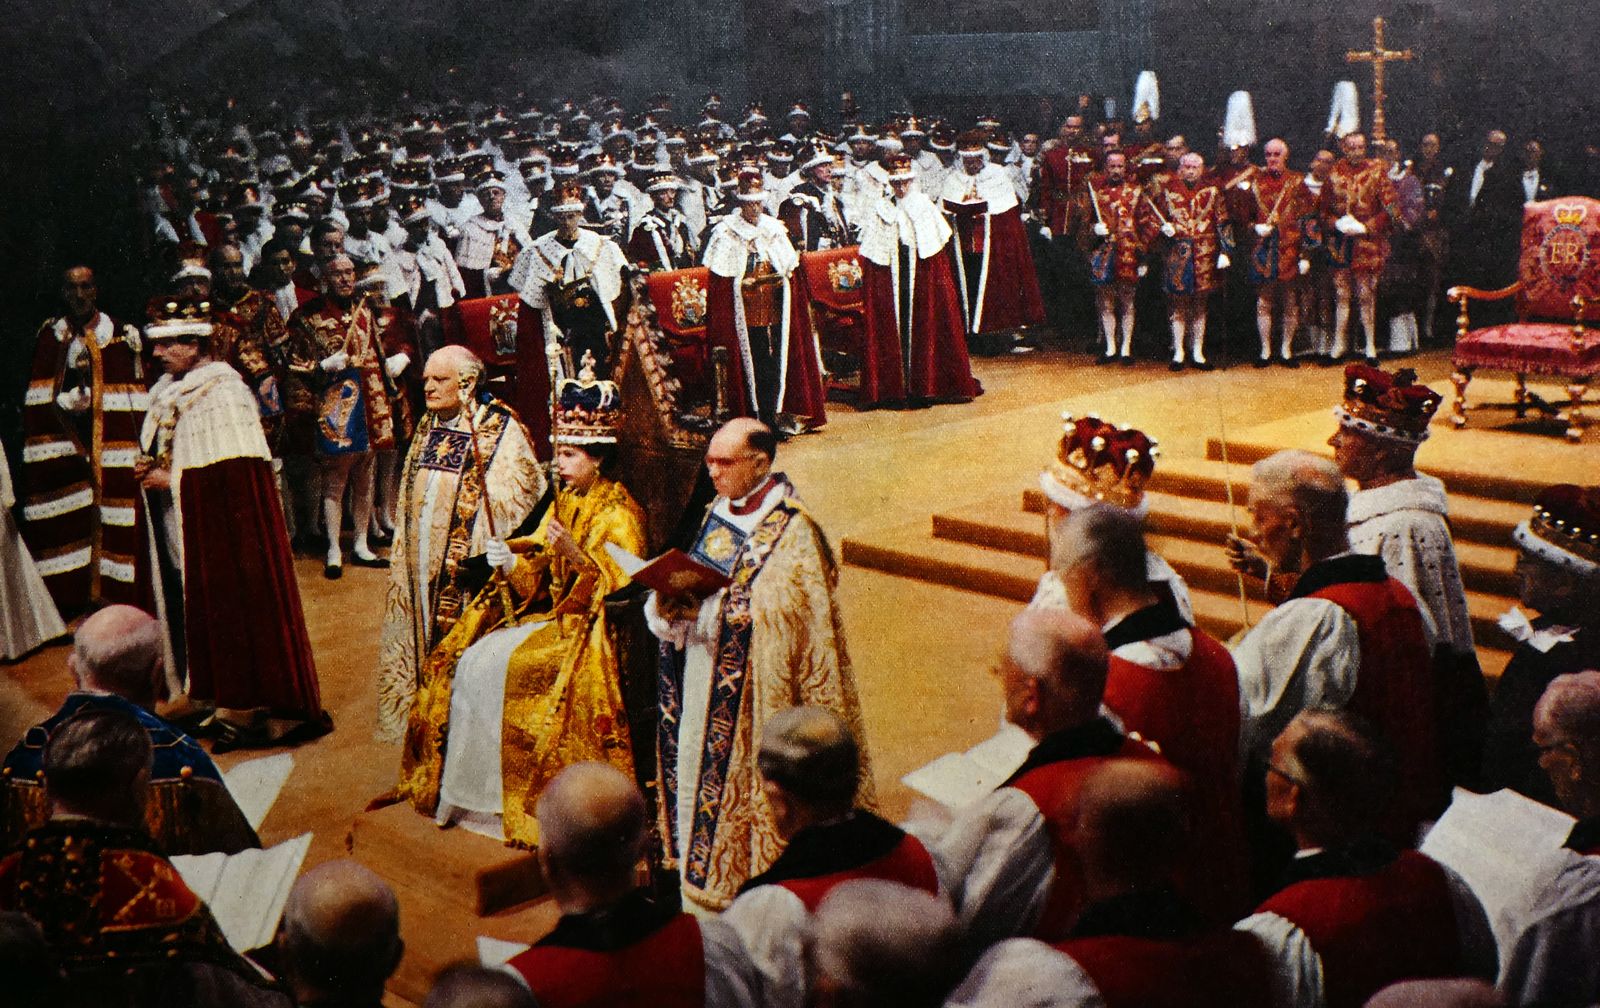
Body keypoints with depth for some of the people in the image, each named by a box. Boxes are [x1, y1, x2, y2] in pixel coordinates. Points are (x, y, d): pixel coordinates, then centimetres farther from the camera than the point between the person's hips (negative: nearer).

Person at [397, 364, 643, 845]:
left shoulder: (618, 514, -8)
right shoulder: (563, 502, 14)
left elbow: (620, 587, -18)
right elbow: (539, 578, 11)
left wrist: (575, 553, -30)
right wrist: (510, 563, -10)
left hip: (591, 626, -8)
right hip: (549, 614, 8)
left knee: (506, 668, -26)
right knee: (468, 659, -9)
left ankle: (510, 799, -15)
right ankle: (468, 788, -4)